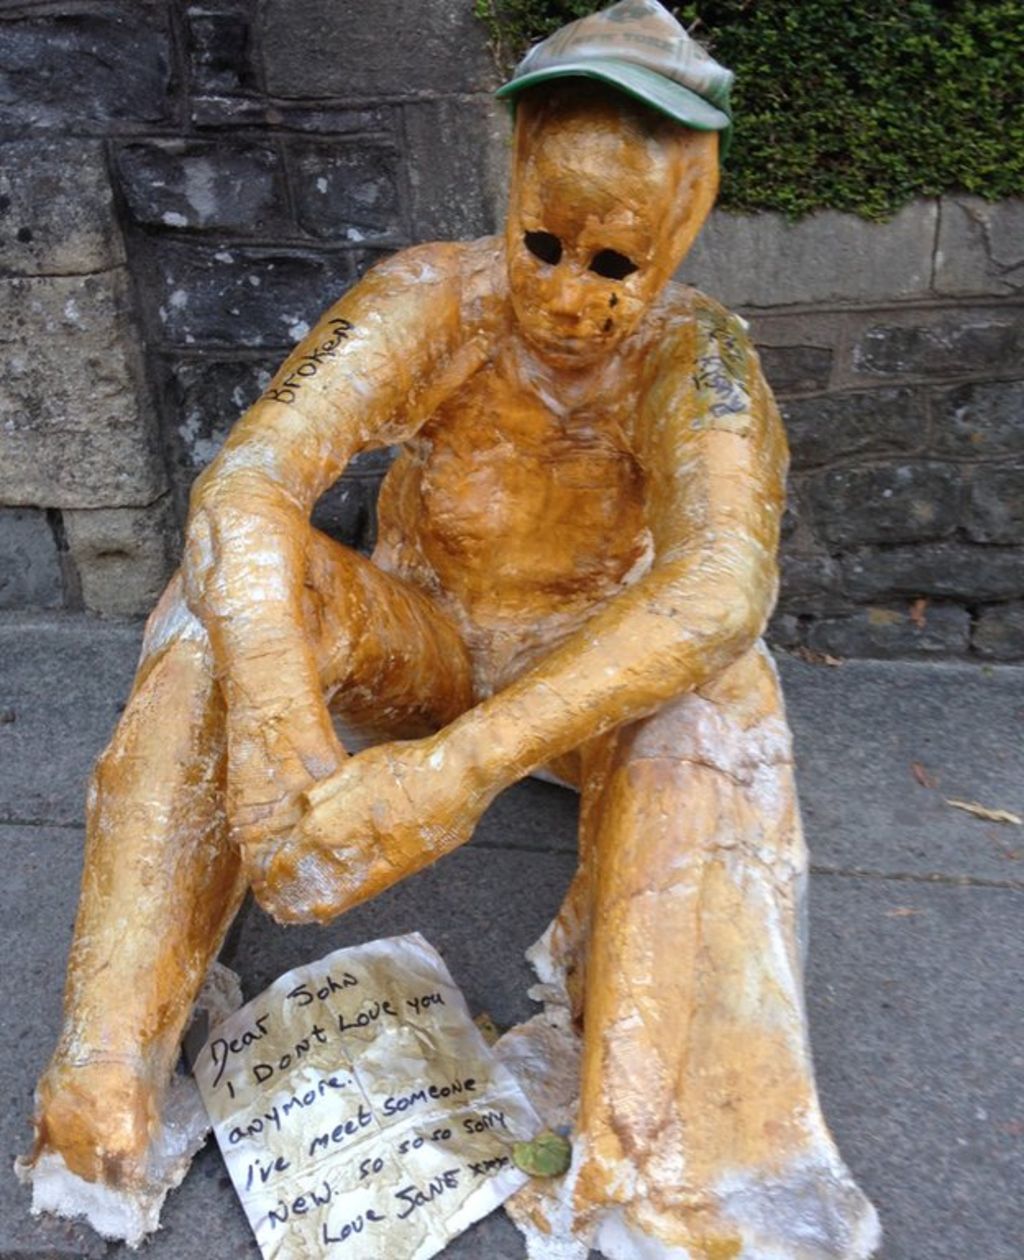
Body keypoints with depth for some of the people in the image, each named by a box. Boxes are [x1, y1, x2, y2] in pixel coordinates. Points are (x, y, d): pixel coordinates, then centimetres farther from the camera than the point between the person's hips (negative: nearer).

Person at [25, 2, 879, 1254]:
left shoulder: (691, 356, -21)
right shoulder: (436, 299, -18)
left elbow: (722, 588, -41)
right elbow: (244, 480, -32)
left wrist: (467, 761, -52)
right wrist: (276, 725, -49)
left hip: (588, 676, 0)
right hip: (414, 639, 1)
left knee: (714, 684, -33)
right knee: (228, 589, -27)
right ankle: (105, 1072, -24)